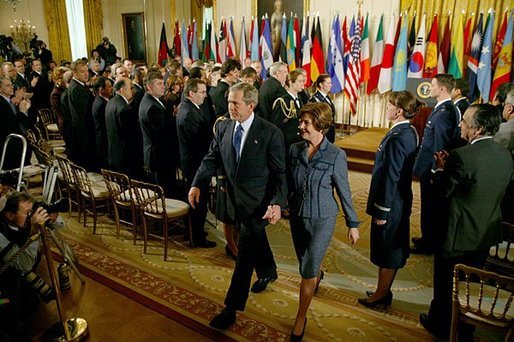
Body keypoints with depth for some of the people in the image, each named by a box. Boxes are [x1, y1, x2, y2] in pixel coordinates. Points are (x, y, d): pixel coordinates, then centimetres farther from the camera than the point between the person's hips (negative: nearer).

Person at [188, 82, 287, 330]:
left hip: (257, 202, -5)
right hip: (235, 198, 6)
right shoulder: (223, 127, -1)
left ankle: (232, 308, 11)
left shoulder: (270, 133, -17)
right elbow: (212, 159, 3)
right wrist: (197, 184, -11)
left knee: (245, 252, -1)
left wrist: (277, 203, -27)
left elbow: (280, 173, -15)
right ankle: (268, 271, 54)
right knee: (255, 241, 26)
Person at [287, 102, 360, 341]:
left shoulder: (335, 155, -15)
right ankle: (318, 275, 59)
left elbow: (344, 192, -7)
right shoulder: (295, 149, -4)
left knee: (307, 271, -1)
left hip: (322, 220, -4)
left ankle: (301, 318, 20)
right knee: (305, 263, 22)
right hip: (297, 216, 4)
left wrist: (352, 223, -2)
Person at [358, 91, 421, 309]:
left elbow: (390, 177, -23)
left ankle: (381, 295, 23)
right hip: (401, 201, 10)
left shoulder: (397, 138, -24)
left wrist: (382, 210, -17)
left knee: (385, 251, 6)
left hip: (390, 203, -10)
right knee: (394, 249, 19)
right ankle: (384, 291, 35)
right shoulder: (409, 132, 6)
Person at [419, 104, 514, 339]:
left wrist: (441, 168, -1)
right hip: (487, 233, 7)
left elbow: (443, 191, -19)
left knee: (445, 283, 15)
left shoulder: (462, 155, -27)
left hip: (457, 233, -6)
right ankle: (464, 329, 42)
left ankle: (440, 326, 35)